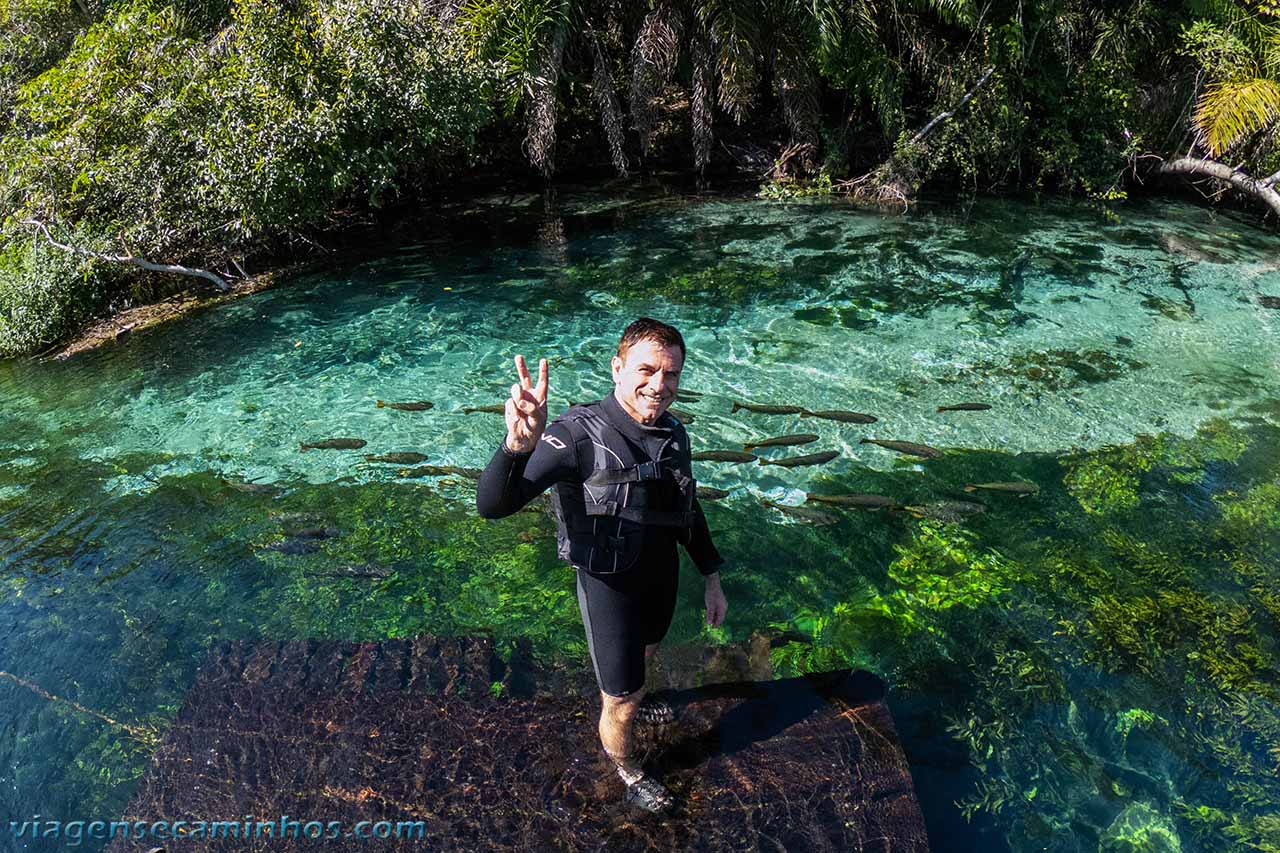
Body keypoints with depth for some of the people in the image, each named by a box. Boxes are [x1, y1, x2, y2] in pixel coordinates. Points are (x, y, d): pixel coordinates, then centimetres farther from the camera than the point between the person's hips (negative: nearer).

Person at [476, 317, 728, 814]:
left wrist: (712, 579, 11)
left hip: (662, 579, 6)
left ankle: (626, 701, 66)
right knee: (622, 705, 11)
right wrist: (518, 446, -59)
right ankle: (627, 773, 44)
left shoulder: (674, 435, -8)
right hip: (609, 588, -6)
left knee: (644, 652, 32)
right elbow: (492, 506, -40)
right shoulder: (580, 434, -29)